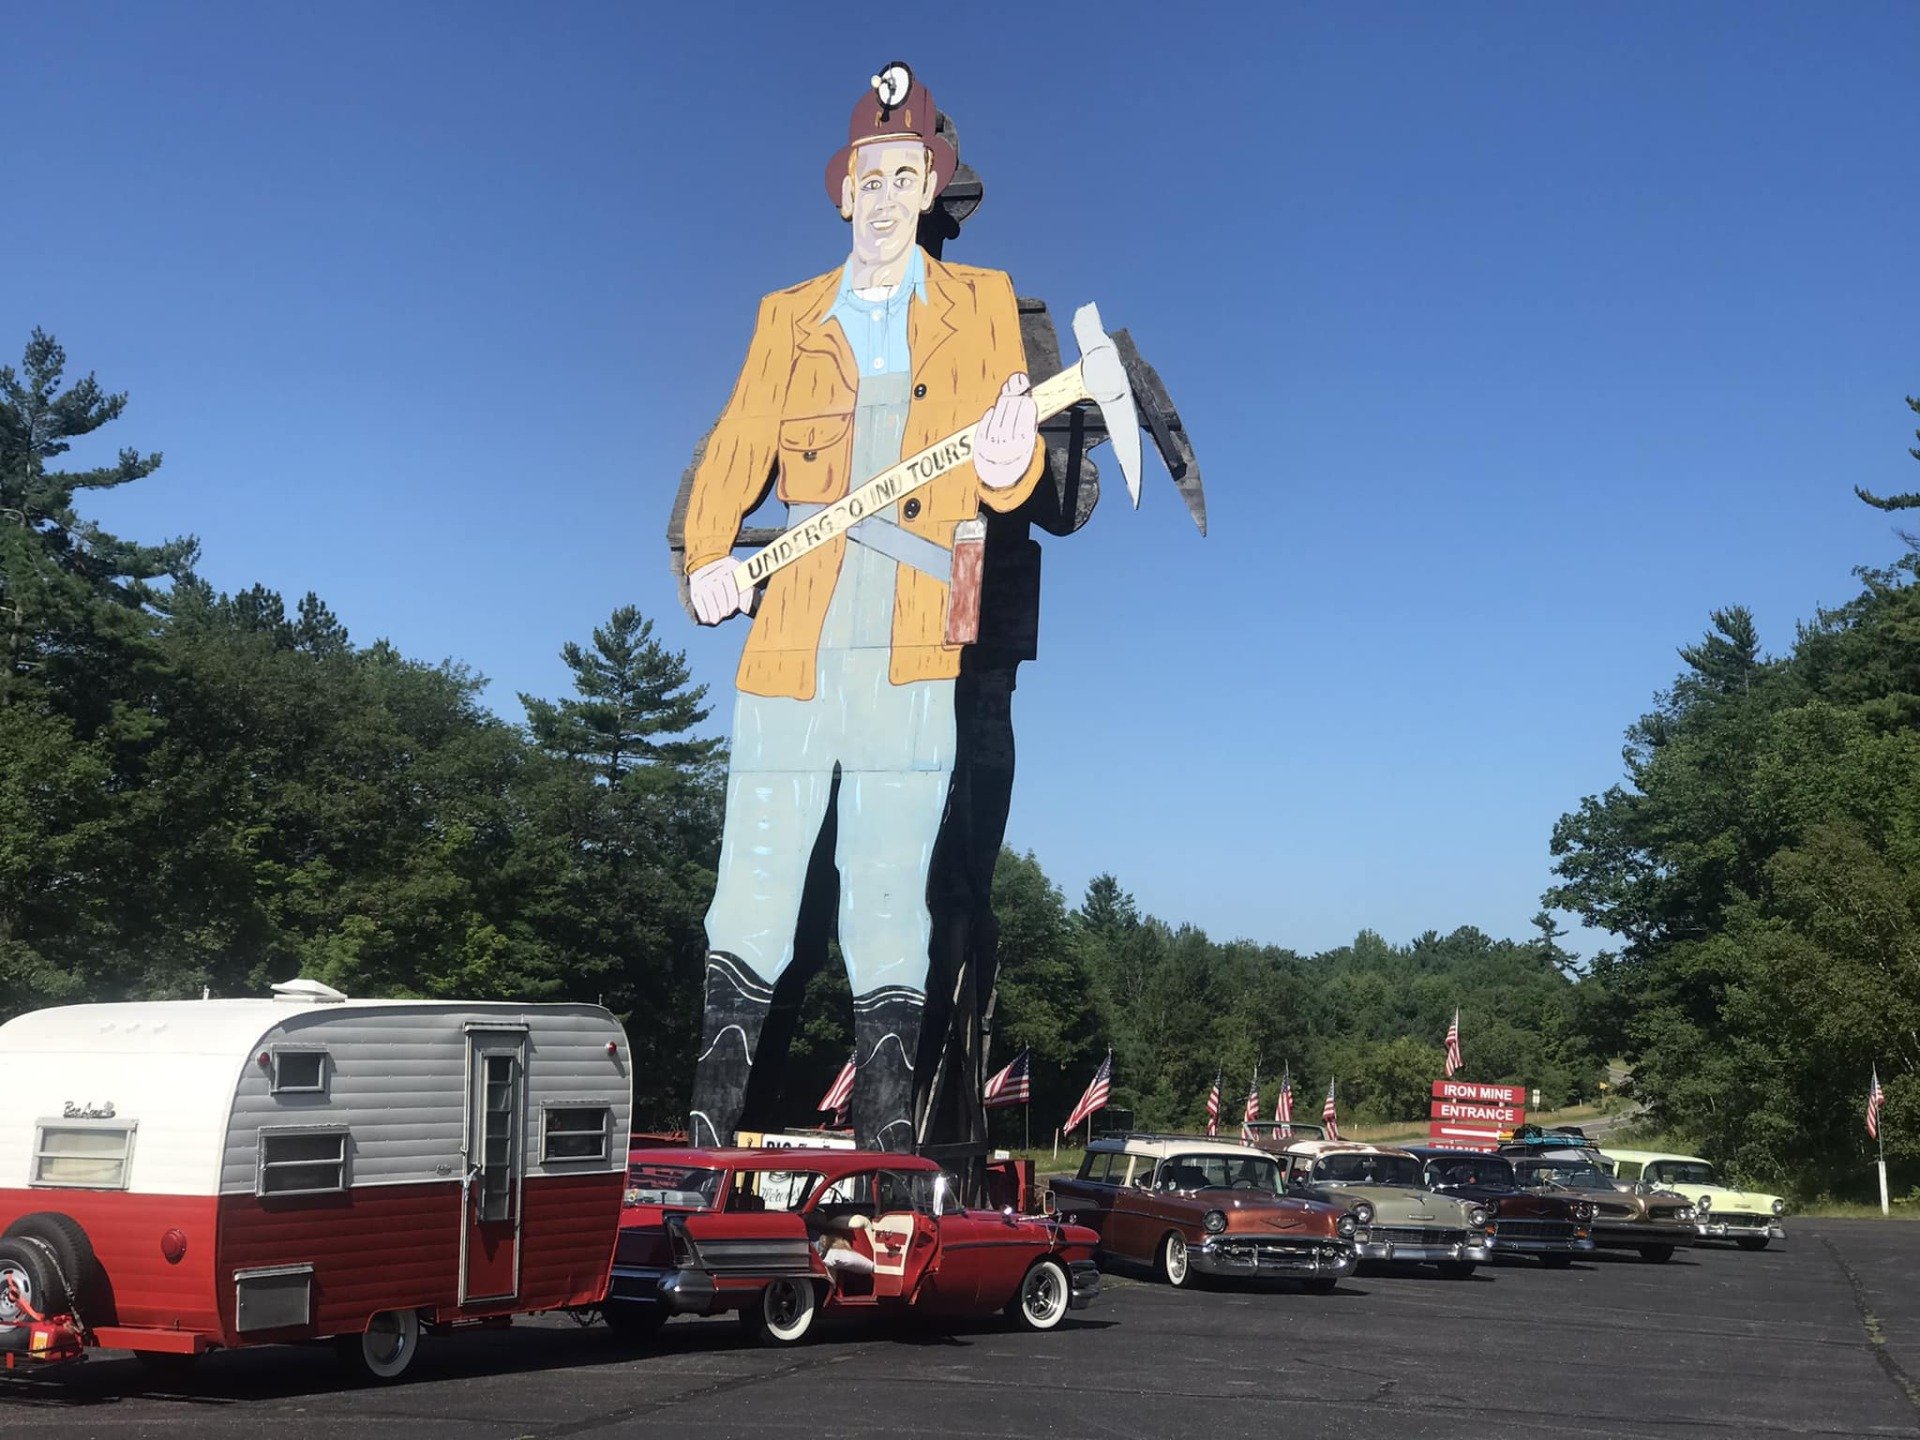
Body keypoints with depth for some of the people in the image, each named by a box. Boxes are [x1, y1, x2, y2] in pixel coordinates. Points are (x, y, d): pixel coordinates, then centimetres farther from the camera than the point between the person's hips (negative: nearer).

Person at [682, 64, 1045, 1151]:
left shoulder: (982, 307, 13)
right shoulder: (788, 319, 17)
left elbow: (1009, 475, 5)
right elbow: (733, 458, 13)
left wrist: (1008, 464, -19)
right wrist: (708, 560, -7)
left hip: (909, 664, -1)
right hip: (788, 655, 1)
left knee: (890, 914, 0)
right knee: (750, 910, 0)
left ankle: (889, 1153, 7)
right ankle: (707, 1140, 9)